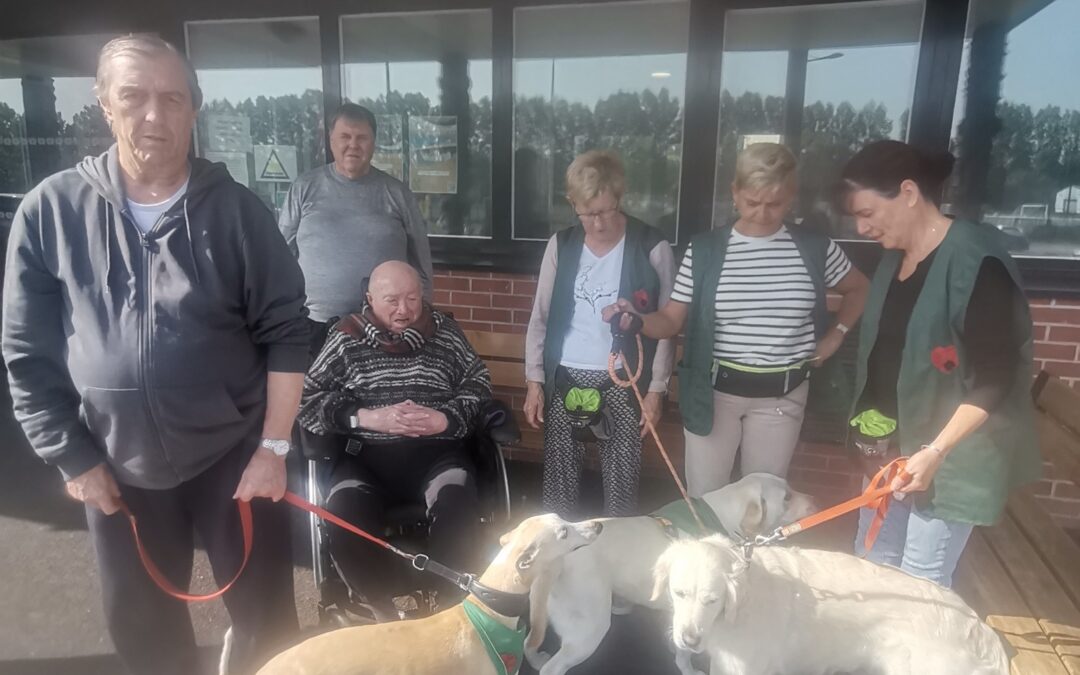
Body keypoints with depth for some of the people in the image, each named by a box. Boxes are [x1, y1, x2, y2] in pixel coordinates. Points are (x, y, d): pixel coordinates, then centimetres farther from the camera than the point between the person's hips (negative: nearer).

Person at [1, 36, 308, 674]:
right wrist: (73, 458, 0)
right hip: (117, 467, 2)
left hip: (233, 454, -2)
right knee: (141, 623, 21)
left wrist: (274, 447, -10)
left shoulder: (236, 209, -8)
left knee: (266, 615, 11)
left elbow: (286, 332, -7)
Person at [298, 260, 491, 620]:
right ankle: (383, 612, -6)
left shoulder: (445, 332, 12)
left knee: (460, 512, -31)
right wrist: (367, 417, -11)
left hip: (436, 453, 0)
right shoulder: (347, 338, 8)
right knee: (344, 519, -30)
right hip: (366, 456, 0)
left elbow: (480, 387, 10)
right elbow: (306, 399, 2)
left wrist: (445, 418, -10)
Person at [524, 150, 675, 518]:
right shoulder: (561, 245, 2)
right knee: (559, 486, 10)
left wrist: (656, 389, -4)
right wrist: (534, 380, 3)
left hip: (623, 383, -2)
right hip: (564, 380, 3)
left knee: (621, 488, 5)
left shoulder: (652, 248, -6)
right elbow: (540, 316, 6)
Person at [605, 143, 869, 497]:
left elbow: (858, 289, 16)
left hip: (782, 394, 1)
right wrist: (637, 320, -25)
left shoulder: (815, 248, -2)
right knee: (702, 498, 9)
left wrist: (837, 333, 5)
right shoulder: (704, 250, -6)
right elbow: (672, 319, -6)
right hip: (714, 389, -1)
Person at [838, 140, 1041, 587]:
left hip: (953, 455, -8)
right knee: (871, 563, 16)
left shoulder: (975, 262, -20)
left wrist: (935, 452, -25)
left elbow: (995, 380, -20)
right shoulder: (895, 256, 5)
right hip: (895, 445, 8)